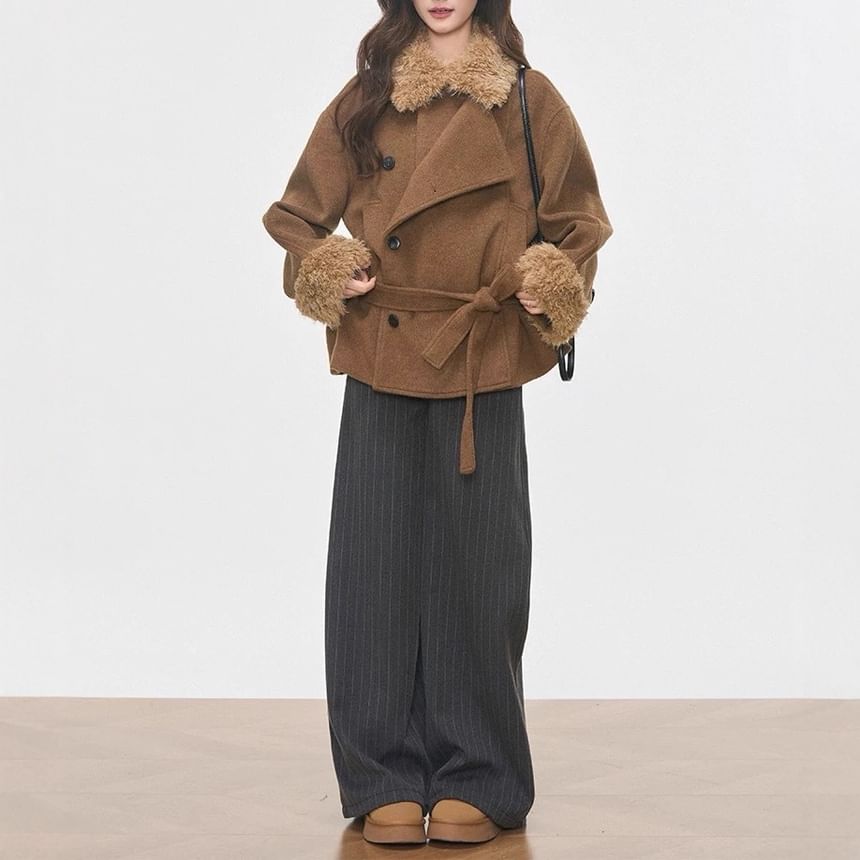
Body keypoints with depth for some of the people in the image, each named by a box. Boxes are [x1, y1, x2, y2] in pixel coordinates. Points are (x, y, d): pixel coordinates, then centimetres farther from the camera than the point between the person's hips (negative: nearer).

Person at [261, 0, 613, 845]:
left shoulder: (530, 101, 3)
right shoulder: (363, 101, 7)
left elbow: (577, 224, 9)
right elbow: (298, 216, 13)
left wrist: (553, 289, -9)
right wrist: (326, 273, -6)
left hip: (482, 374, -1)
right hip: (380, 369, 2)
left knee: (475, 568, 1)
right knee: (375, 567, 1)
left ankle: (474, 782, 14)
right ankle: (387, 780, 12)